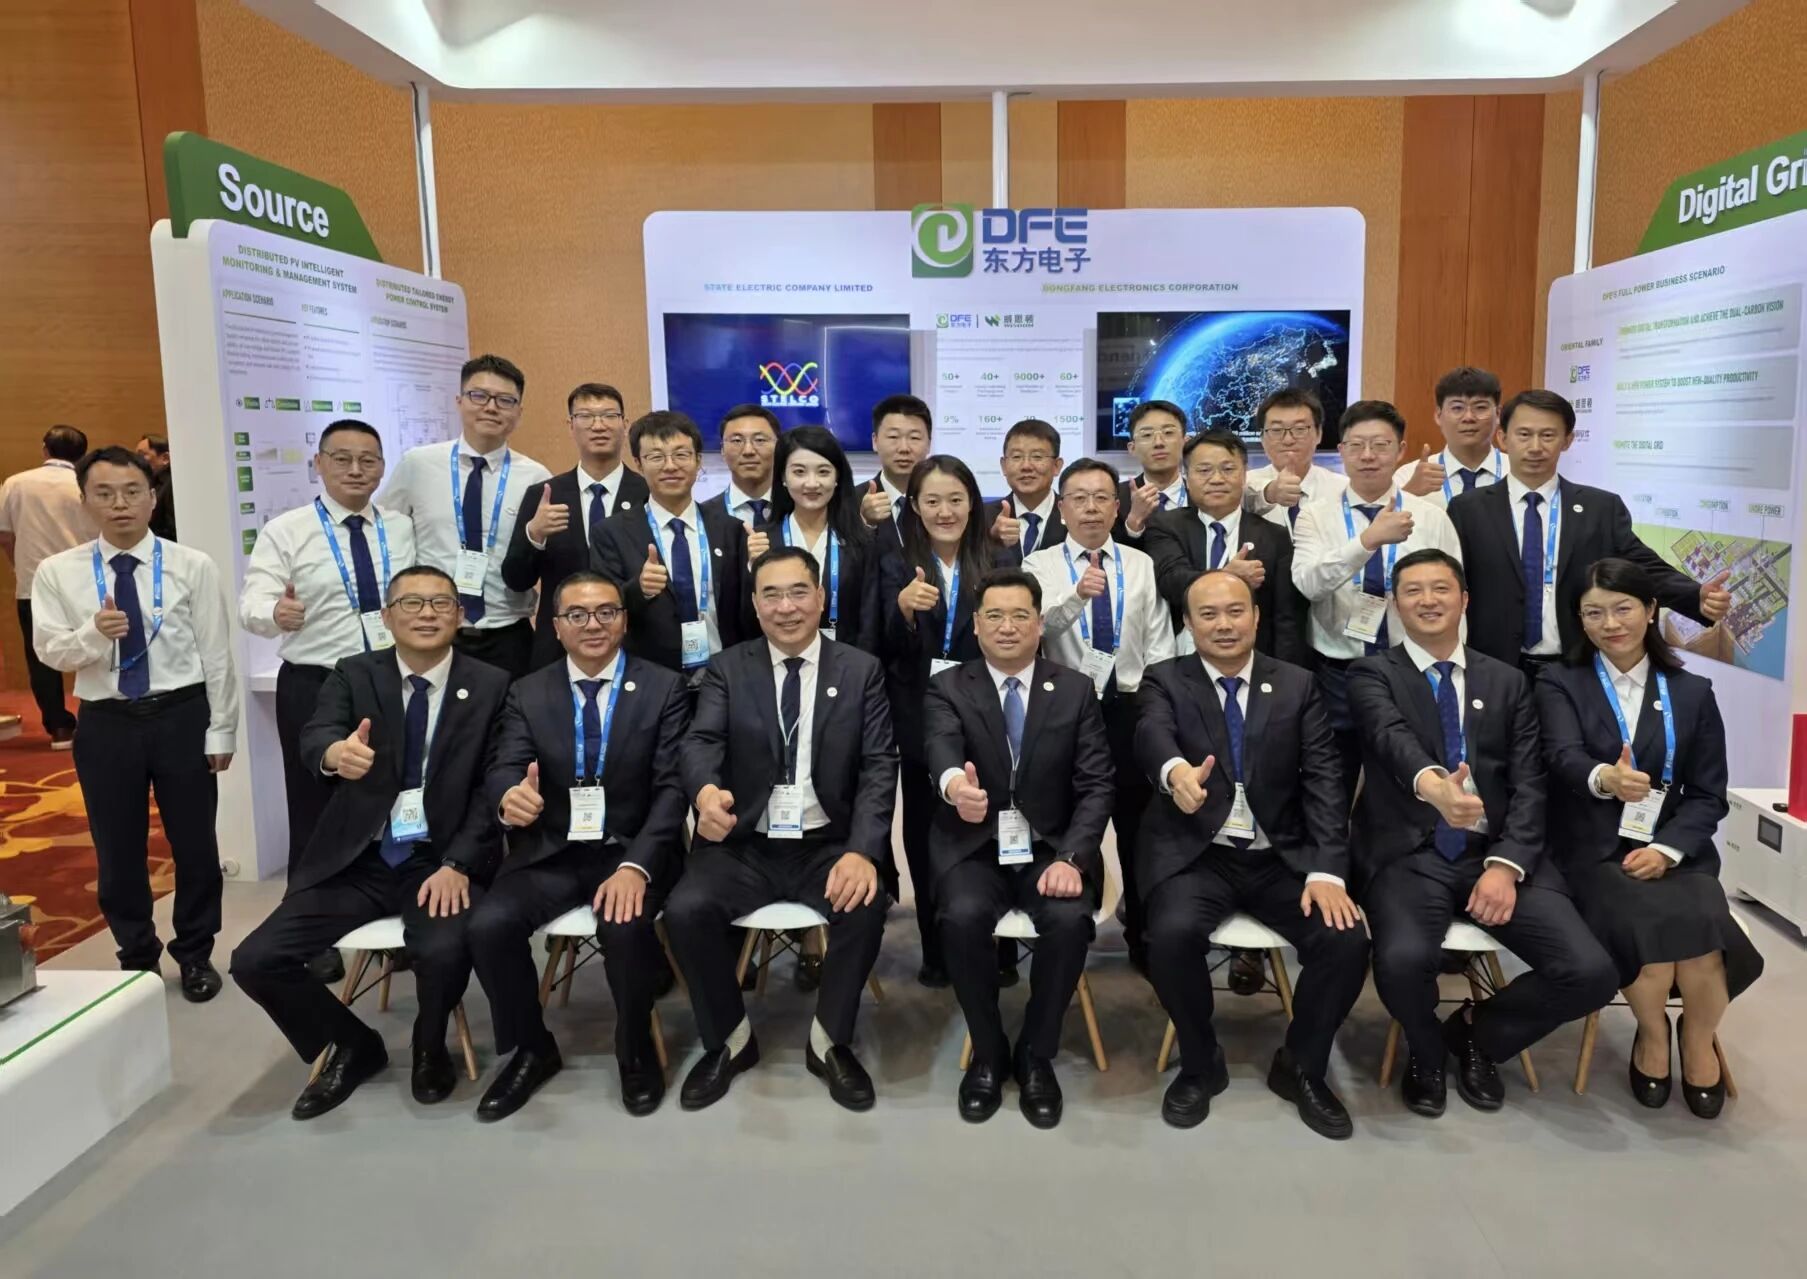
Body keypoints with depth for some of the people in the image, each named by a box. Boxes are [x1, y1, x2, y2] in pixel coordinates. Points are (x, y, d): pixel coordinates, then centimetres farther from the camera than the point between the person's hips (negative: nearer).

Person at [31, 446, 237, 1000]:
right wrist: (94, 632, -26)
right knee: (118, 849, 12)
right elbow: (50, 651, -5)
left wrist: (221, 730, -3)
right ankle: (137, 956, 32)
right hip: (105, 723, 1)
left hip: (182, 716, -1)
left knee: (194, 842, 9)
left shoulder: (192, 566, -4)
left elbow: (216, 653, -3)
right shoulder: (57, 572, 0)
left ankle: (195, 954, 29)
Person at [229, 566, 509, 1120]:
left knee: (445, 950, -31)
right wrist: (335, 752, -41)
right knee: (254, 960, -11)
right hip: (358, 860, 3)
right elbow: (313, 739, -16)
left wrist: (457, 864, -19)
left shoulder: (490, 686, -1)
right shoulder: (353, 675, 4)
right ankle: (352, 1045, 16)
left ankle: (429, 1048, 6)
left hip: (442, 861, -3)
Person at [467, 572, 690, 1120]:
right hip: (550, 853, 3)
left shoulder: (664, 688, -1)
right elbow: (501, 769, -4)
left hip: (632, 850, -2)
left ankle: (636, 1051, 0)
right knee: (487, 925, -24)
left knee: (625, 925, -32)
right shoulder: (527, 693, 7)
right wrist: (509, 795, -32)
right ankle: (532, 1049, 5)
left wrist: (637, 866, -24)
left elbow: (673, 787, -8)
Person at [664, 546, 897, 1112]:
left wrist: (862, 851, -22)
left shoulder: (861, 670, 4)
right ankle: (728, 1040, 2)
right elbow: (701, 743, -11)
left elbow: (879, 766, -4)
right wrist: (707, 791, -37)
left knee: (865, 906, -30)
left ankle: (830, 1042, -2)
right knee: (685, 908, -26)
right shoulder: (727, 669, 5)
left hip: (829, 846, 0)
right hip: (744, 845, 1)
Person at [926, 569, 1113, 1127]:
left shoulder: (1076, 690, 5)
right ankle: (988, 1052, -4)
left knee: (1069, 919, -29)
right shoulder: (947, 688, 1)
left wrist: (1071, 858, -18)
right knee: (962, 917, -30)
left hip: (1051, 847, 1)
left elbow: (1096, 785, -1)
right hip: (973, 848, -1)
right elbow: (940, 748, -21)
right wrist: (955, 783, -47)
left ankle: (1036, 1055, -4)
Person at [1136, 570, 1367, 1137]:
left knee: (1346, 941, -21)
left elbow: (1323, 780, -1)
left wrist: (1327, 871, -15)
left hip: (1281, 858, 2)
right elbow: (1152, 737, -21)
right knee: (1173, 934, -30)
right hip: (1194, 854, -2)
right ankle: (1200, 1064, 0)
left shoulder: (1297, 686, 7)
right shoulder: (1164, 682, 1)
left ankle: (1300, 1066, 8)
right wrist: (1176, 769, -47)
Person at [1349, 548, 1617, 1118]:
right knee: (1403, 960, -32)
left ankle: (1476, 1031, 15)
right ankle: (1426, 1054, 7)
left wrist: (1506, 864, -13)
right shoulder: (1372, 675, 4)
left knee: (1590, 972, -18)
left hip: (1498, 853, 3)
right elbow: (1392, 738, -19)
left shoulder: (1508, 681, 14)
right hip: (1410, 855, -3)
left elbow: (1529, 783, 5)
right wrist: (1432, 783, -43)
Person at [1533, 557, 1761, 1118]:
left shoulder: (1692, 692, 11)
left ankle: (1698, 1040, 7)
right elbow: (1564, 757, -17)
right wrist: (1604, 778, -41)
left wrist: (1667, 849, -11)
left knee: (1701, 933, -27)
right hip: (1596, 853, -2)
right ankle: (1653, 1032, 4)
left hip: (1676, 852, 2)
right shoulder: (1559, 684, 3)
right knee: (1651, 932, -30)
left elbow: (1709, 794, 8)